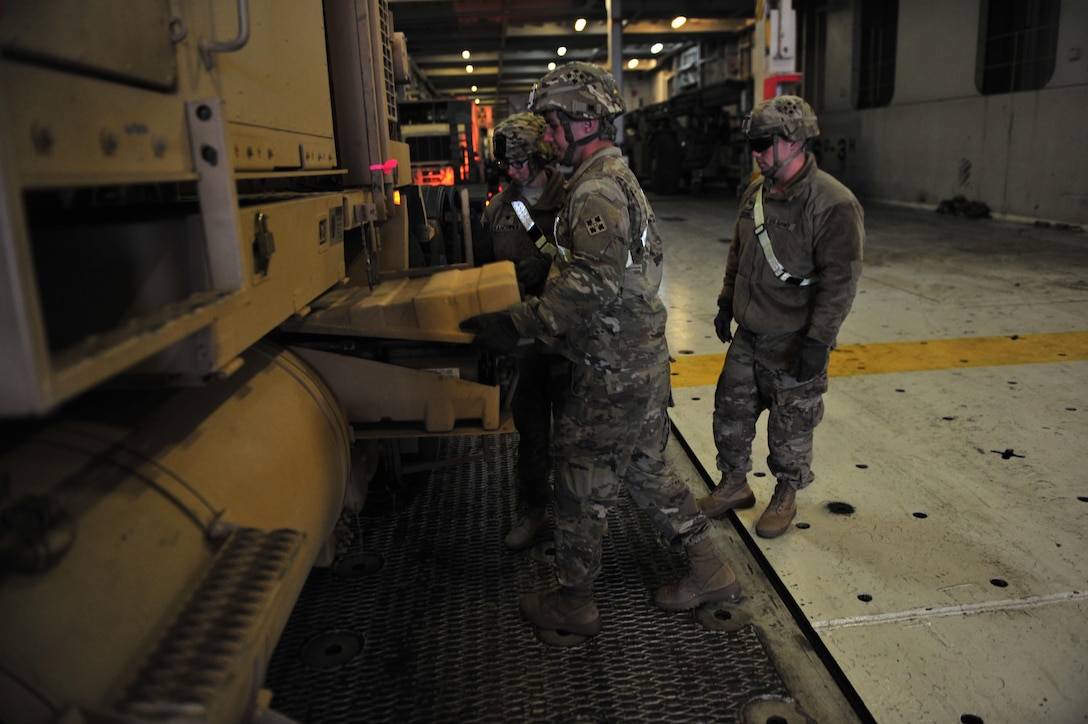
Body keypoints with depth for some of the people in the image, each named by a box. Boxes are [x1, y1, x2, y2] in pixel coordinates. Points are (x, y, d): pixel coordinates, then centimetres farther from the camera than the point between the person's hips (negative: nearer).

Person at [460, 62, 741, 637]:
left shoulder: (596, 189, -19)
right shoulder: (617, 175, 15)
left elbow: (593, 284, -30)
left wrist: (517, 324, -30)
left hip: (613, 373, -10)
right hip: (645, 358, 10)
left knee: (581, 482, 4)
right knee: (647, 468, 20)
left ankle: (573, 603, 21)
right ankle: (709, 571, 30)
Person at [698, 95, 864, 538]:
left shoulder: (833, 204, -18)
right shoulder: (755, 194, 6)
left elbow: (840, 281, -20)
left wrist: (818, 341, -22)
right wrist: (726, 302, 18)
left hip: (794, 344, -7)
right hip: (747, 336, 7)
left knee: (791, 426, 9)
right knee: (730, 412, 15)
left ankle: (786, 495, 32)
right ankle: (735, 485, 35)